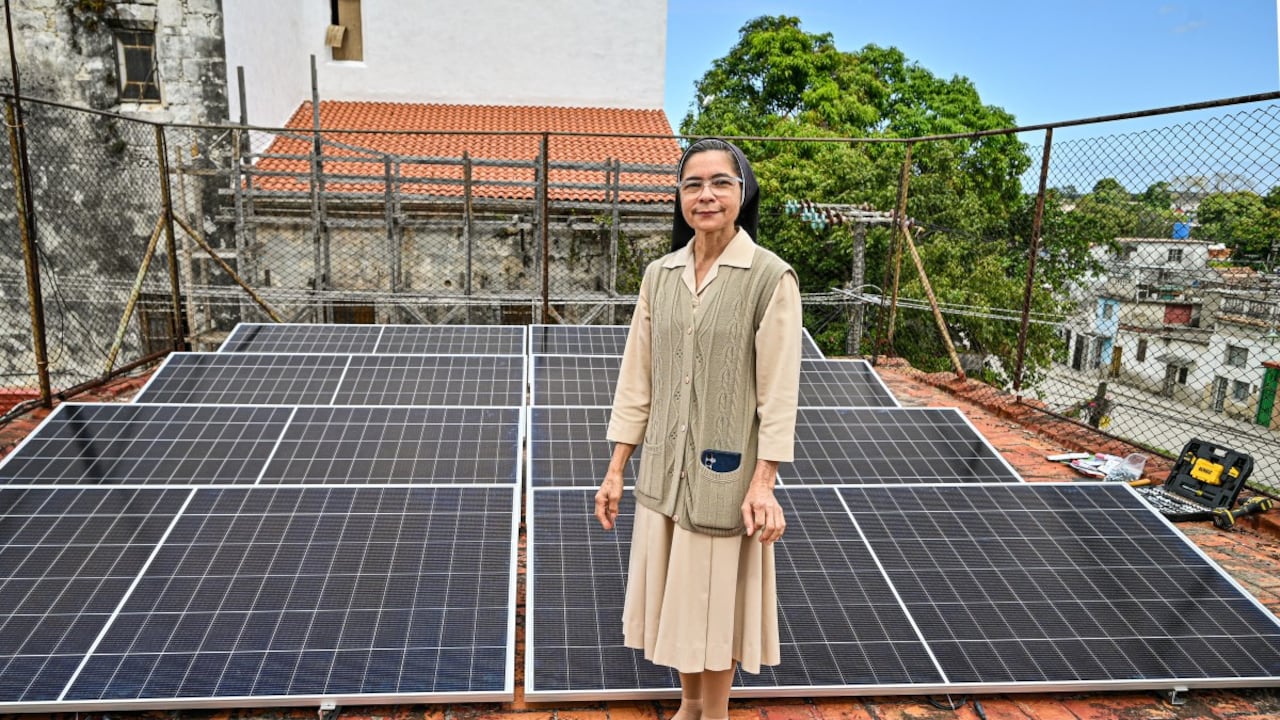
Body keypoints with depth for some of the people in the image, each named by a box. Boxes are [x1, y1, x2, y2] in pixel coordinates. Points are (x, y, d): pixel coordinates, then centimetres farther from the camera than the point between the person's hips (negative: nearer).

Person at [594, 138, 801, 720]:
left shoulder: (771, 277, -11)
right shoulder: (659, 274, 2)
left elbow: (777, 389, -11)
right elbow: (637, 376, 4)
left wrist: (763, 482, -15)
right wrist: (615, 469, 4)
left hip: (726, 473, -5)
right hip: (663, 468, 5)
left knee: (715, 599, 11)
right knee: (672, 595, 18)